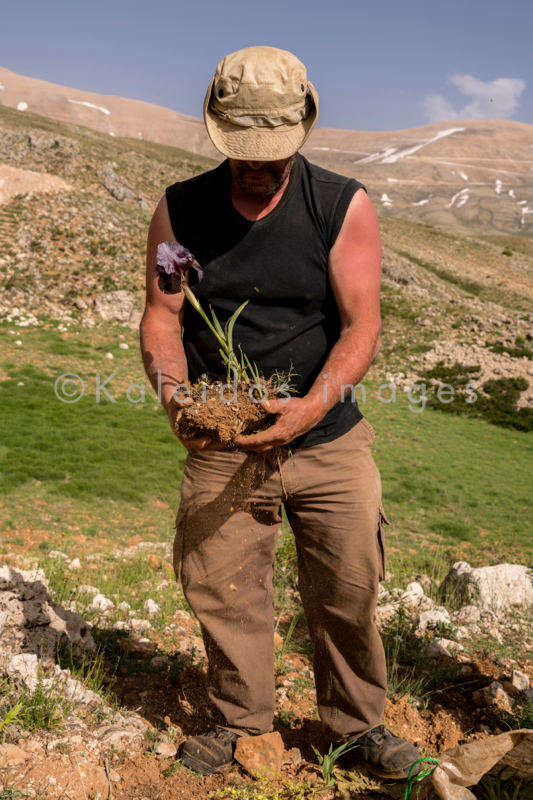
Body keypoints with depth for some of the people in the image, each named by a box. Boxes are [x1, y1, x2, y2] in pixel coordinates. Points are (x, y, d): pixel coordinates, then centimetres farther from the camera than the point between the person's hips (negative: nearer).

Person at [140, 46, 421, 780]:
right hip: (221, 448, 1)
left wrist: (313, 405, -28)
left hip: (330, 442, -1)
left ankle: (357, 726, 32)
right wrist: (173, 392, -21)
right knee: (221, 590, 7)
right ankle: (240, 720, 33)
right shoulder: (181, 209, 2)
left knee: (348, 593, 8)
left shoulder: (345, 207, -5)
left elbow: (361, 327, -11)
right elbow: (161, 315, -1)